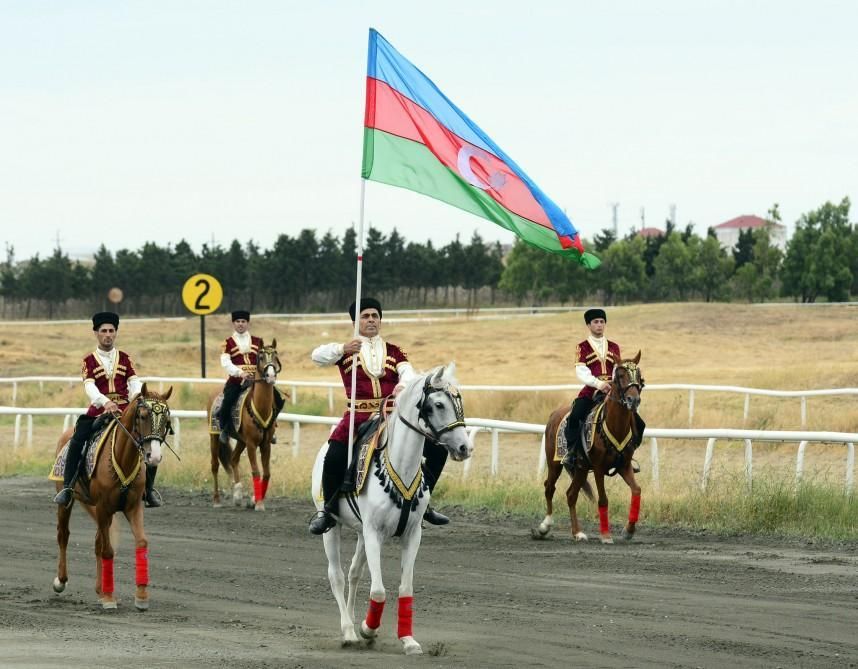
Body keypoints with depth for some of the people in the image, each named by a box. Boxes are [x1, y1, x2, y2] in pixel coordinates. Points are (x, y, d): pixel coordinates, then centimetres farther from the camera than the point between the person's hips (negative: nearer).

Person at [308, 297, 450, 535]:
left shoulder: (394, 352, 17)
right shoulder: (345, 351, 10)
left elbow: (408, 372, -1)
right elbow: (318, 356, -7)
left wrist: (403, 385, -26)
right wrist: (343, 349, -27)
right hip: (358, 417, -3)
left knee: (437, 448, -8)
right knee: (334, 456, -27)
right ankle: (327, 510, -6)